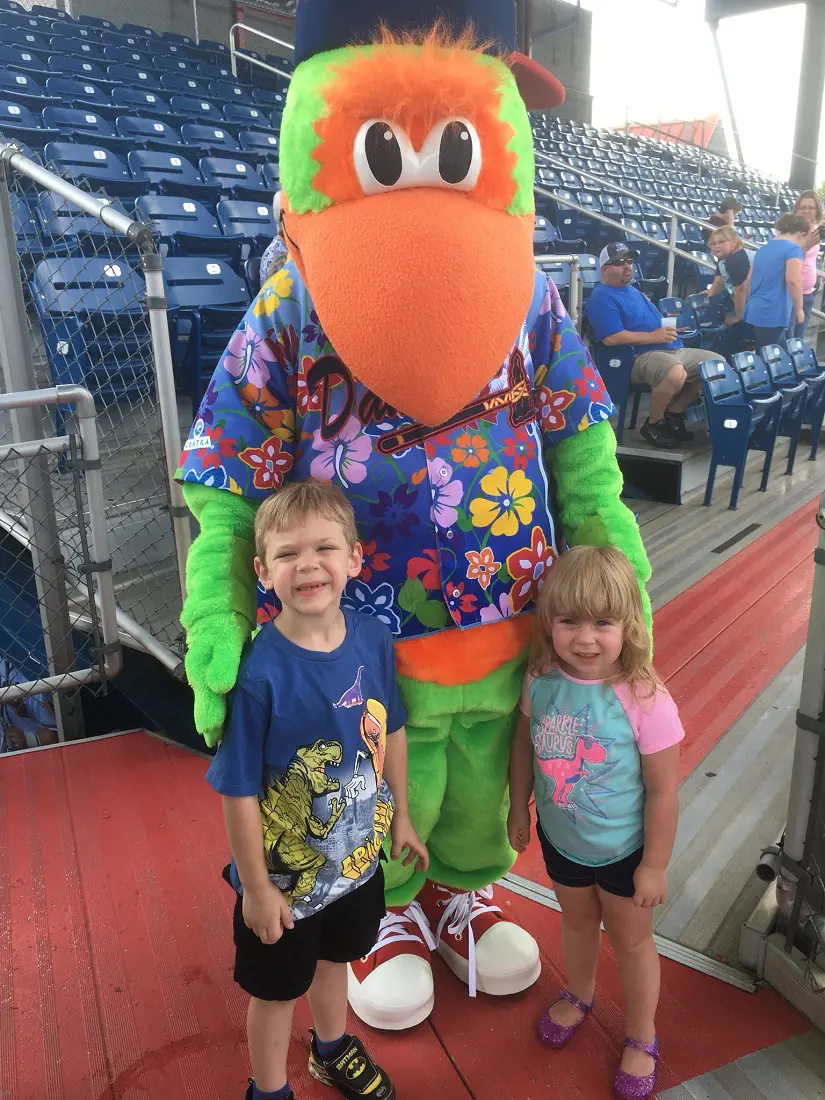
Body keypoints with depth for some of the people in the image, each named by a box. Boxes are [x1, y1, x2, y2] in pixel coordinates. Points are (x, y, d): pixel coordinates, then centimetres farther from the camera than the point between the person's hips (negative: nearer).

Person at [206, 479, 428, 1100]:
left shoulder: (373, 639, -15)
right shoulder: (260, 672, -31)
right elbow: (239, 790, -22)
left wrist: (401, 816, 8)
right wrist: (256, 888, -14)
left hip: (358, 854, 5)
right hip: (285, 872, -4)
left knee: (334, 957, 31)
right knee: (277, 991, 21)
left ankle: (333, 1049, 61)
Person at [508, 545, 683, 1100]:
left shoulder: (645, 702, -32)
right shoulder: (542, 681, -20)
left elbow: (663, 792, -21)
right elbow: (525, 743, -2)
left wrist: (654, 865, -12)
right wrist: (519, 809, 7)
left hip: (623, 849, -3)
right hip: (560, 839, 4)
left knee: (630, 939, 21)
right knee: (578, 921, 30)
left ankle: (642, 1038, 48)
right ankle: (579, 996, 60)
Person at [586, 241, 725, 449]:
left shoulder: (632, 290, 24)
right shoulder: (602, 297, -8)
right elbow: (611, 338, -22)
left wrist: (667, 328, 8)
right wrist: (653, 336, -16)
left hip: (673, 350, 10)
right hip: (640, 356, -10)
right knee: (676, 373, -39)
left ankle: (674, 414, 10)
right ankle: (653, 424, -12)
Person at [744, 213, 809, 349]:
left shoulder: (764, 248, 17)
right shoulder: (793, 248, -8)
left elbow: (749, 280, 22)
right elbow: (793, 280, -21)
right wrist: (799, 309, -11)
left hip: (754, 311, 9)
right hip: (772, 315, -9)